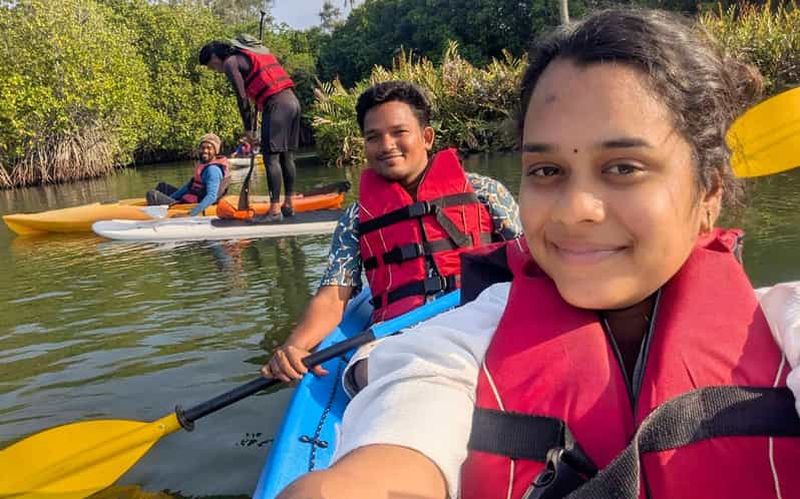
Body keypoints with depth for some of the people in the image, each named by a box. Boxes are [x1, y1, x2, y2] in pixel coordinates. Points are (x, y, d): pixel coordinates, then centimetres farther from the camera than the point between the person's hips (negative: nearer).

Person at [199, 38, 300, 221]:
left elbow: (242, 98, -5)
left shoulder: (230, 62, 0)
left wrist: (248, 129, 2)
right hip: (293, 101, 9)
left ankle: (275, 210, -8)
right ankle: (288, 205, 17)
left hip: (276, 105, -8)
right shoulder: (249, 54, 26)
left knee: (271, 158, -7)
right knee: (287, 156, 11)